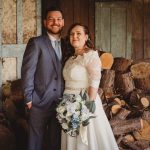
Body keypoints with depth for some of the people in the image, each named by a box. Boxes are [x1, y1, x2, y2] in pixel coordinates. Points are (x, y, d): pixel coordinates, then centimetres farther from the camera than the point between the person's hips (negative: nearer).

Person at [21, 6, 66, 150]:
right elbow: (27, 71, -9)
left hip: (60, 101, 5)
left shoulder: (66, 44, 10)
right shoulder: (36, 42, -5)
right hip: (40, 100, -4)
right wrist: (28, 98, -12)